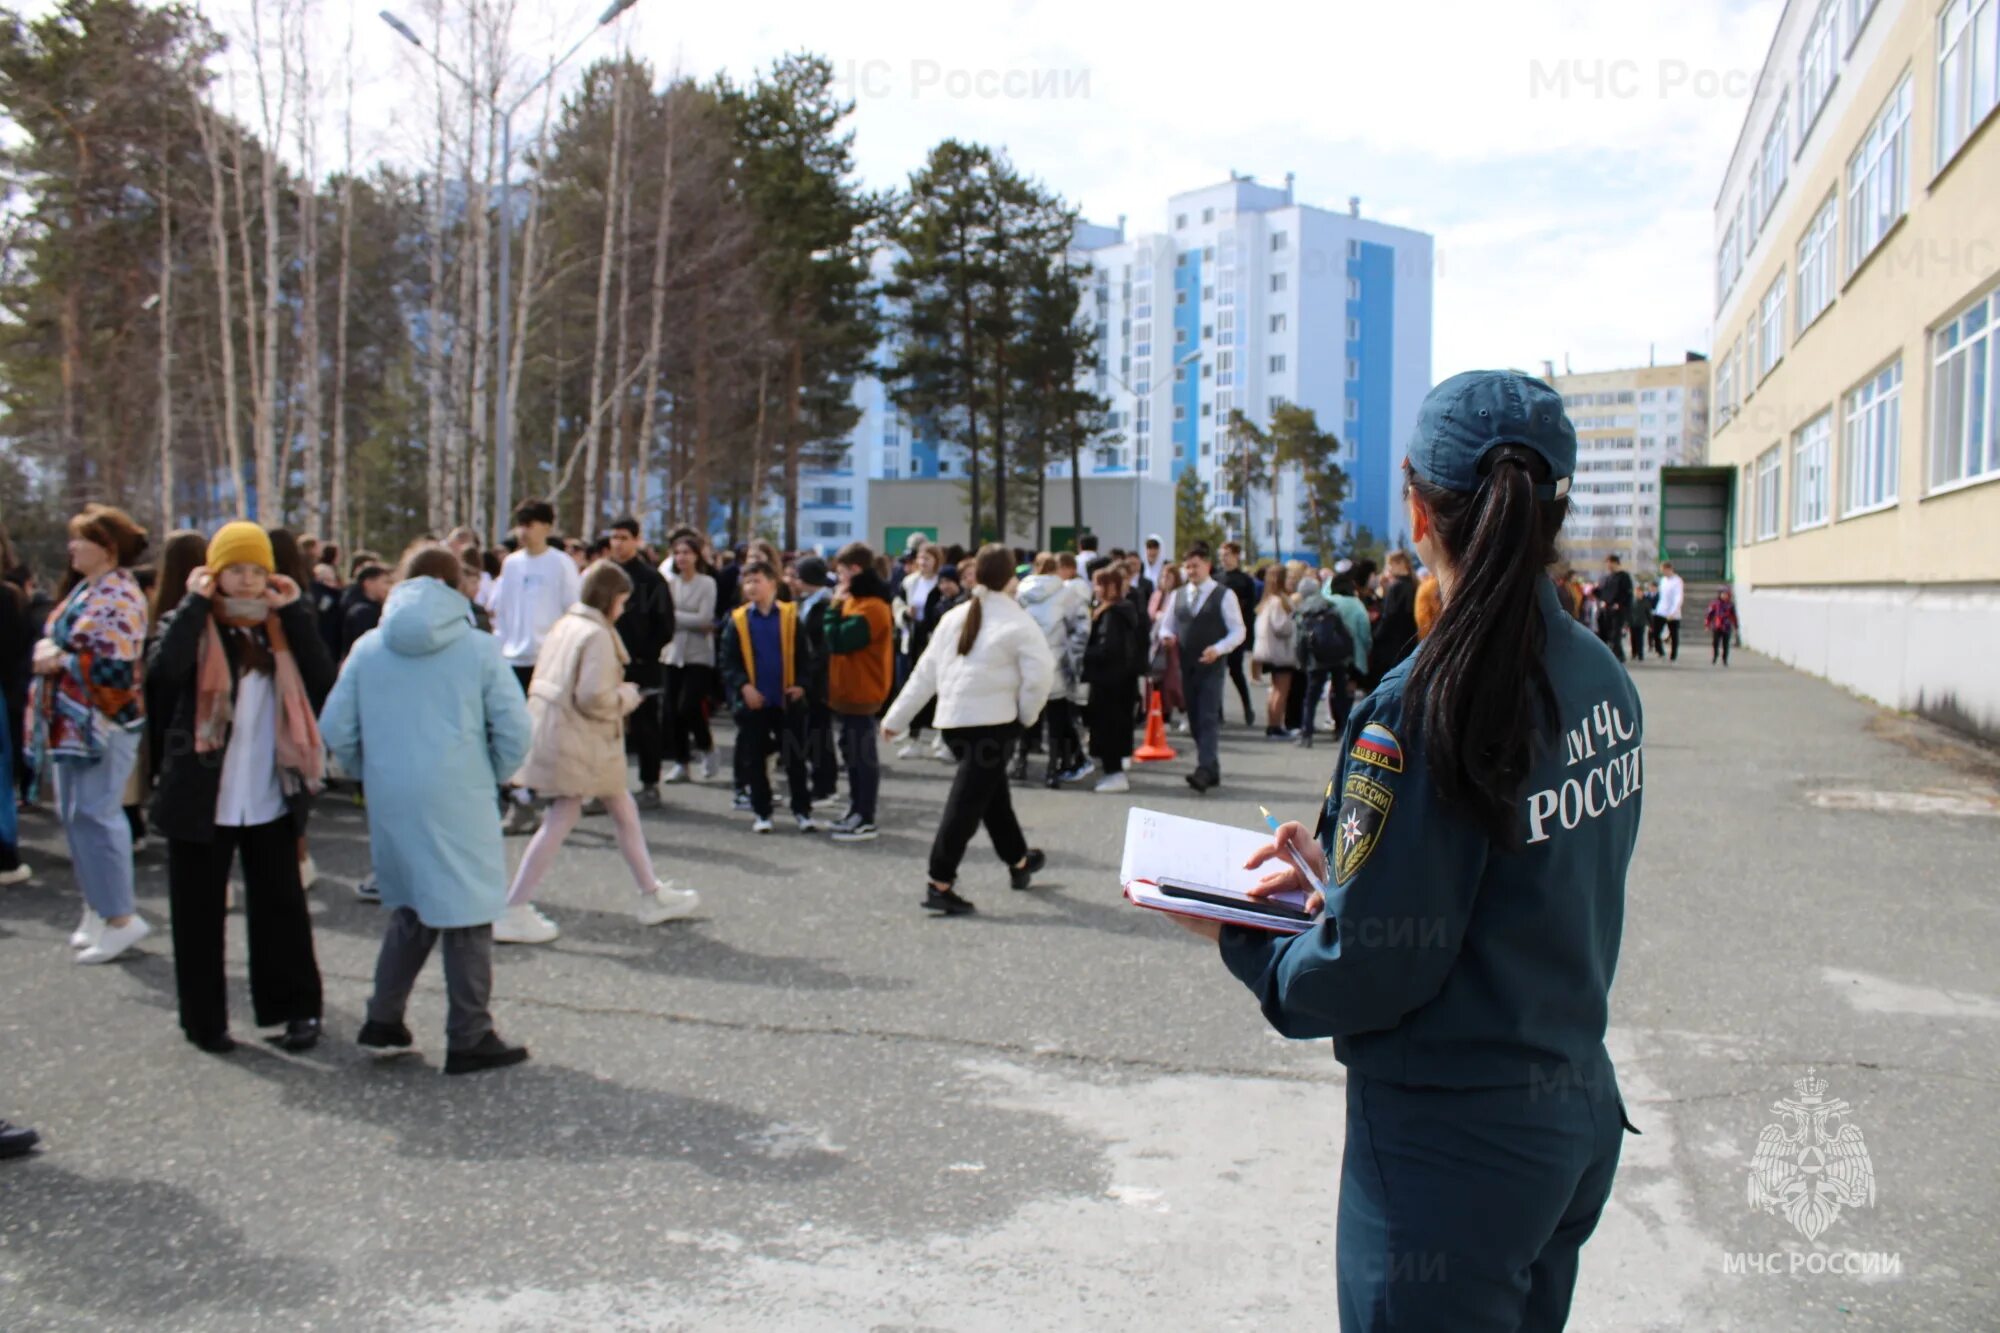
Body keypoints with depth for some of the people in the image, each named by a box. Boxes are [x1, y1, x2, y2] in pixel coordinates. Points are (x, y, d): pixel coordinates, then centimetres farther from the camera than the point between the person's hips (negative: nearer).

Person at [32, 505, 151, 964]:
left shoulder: (119, 597, -15)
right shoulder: (86, 589, 14)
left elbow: (115, 667, -23)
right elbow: (62, 639, 21)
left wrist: (60, 662, -15)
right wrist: (47, 649, 0)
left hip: (103, 724, -10)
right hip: (72, 723, 10)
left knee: (94, 814, -9)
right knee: (75, 813, 13)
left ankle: (121, 917, -2)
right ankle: (98, 906, 23)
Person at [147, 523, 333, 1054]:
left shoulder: (279, 626, 7)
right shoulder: (190, 624, 0)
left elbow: (323, 683, -9)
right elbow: (160, 678, -22)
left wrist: (296, 612, -10)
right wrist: (194, 605, -18)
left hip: (271, 798, 2)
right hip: (201, 797, -2)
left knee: (281, 903, 9)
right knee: (200, 910, 6)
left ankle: (297, 1007, 19)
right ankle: (204, 1019, 18)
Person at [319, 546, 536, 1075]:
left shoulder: (369, 647, 5)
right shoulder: (479, 648, -4)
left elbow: (335, 729, 3)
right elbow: (514, 729, -7)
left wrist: (372, 773, 18)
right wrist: (492, 775, 10)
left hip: (389, 802, 4)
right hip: (459, 801, -4)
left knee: (408, 907, 21)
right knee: (466, 916, 4)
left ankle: (383, 1021, 22)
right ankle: (469, 1040, 10)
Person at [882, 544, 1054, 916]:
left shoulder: (953, 617, 10)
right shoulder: (1017, 622, -5)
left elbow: (925, 672, 11)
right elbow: (1041, 673, -13)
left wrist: (896, 717, 15)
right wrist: (1026, 715, 2)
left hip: (951, 720, 6)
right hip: (993, 723, -6)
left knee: (993, 792, 22)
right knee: (967, 802, -6)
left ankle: (1018, 861, 39)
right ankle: (940, 885, -10)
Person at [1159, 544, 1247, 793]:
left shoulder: (1224, 595, -3)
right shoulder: (1178, 595, 12)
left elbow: (1238, 631, -4)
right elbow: (1166, 625, 17)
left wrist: (1218, 649, -20)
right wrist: (1166, 635, -7)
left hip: (1211, 666, -5)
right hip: (1186, 665, 5)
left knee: (1208, 719, -12)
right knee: (1194, 720, 8)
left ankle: (1204, 770, -20)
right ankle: (1211, 769, 19)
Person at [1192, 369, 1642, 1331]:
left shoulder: (1423, 709, -26)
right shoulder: (1603, 681, 0)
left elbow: (1366, 975, -22)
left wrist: (1242, 940, -5)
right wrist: (1337, 870, 10)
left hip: (1451, 1154, -8)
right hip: (1579, 1115, 8)